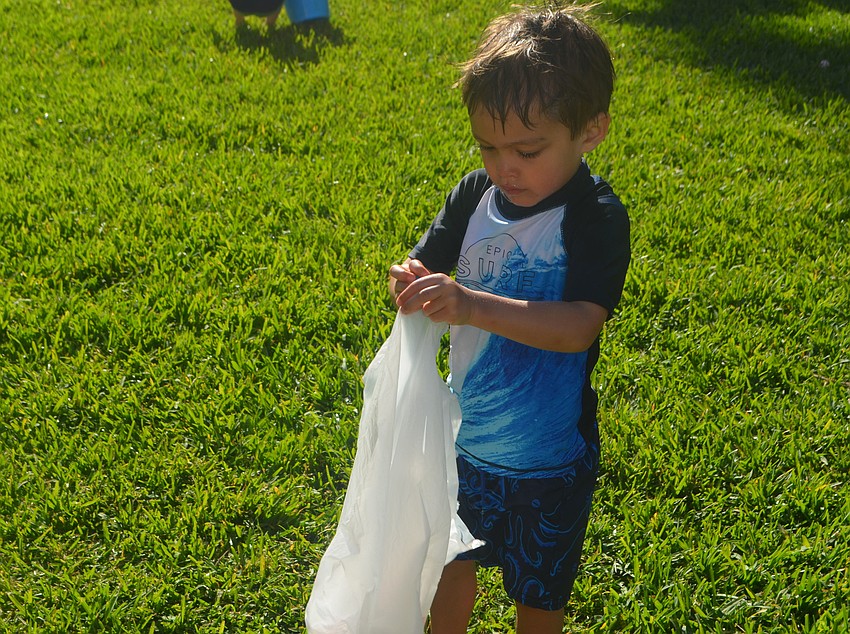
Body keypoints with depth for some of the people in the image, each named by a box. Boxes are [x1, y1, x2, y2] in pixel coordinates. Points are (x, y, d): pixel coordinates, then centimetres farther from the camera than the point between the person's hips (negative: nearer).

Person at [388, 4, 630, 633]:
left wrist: (473, 305, -45)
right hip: (463, 433, 5)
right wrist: (412, 281, -26)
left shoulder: (597, 218, -21)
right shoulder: (476, 193, -6)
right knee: (449, 564, 24)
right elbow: (429, 262, 0)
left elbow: (579, 326, -32)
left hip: (546, 455, -4)